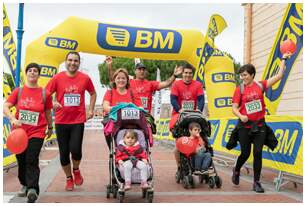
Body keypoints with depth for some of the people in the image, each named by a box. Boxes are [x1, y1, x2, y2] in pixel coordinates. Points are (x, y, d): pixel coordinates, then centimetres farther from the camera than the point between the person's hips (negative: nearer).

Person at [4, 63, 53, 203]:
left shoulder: (44, 94, -1)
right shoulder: (18, 91, 2)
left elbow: (48, 112, 12)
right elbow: (5, 107, -5)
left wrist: (50, 127, 20)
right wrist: (12, 118, -23)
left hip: (37, 132, -3)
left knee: (32, 160, -14)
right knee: (21, 160, 14)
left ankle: (32, 189, -17)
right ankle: (24, 184, 36)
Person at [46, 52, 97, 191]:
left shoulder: (85, 78, -1)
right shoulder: (57, 78, -3)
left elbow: (93, 93, 16)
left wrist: (91, 110, 8)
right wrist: (53, 103, -19)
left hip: (78, 120, -1)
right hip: (61, 121, 1)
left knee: (75, 149, -12)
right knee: (64, 152, 7)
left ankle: (76, 170, 22)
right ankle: (69, 178, 28)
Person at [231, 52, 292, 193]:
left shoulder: (260, 85, 1)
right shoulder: (239, 89, -4)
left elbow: (279, 76, 0)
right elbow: (234, 108, -7)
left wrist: (284, 59, 1)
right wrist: (241, 116, -26)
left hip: (259, 125, 1)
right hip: (245, 125, -1)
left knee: (258, 153, -1)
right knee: (245, 153, 6)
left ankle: (256, 182, 9)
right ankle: (236, 171, 35)